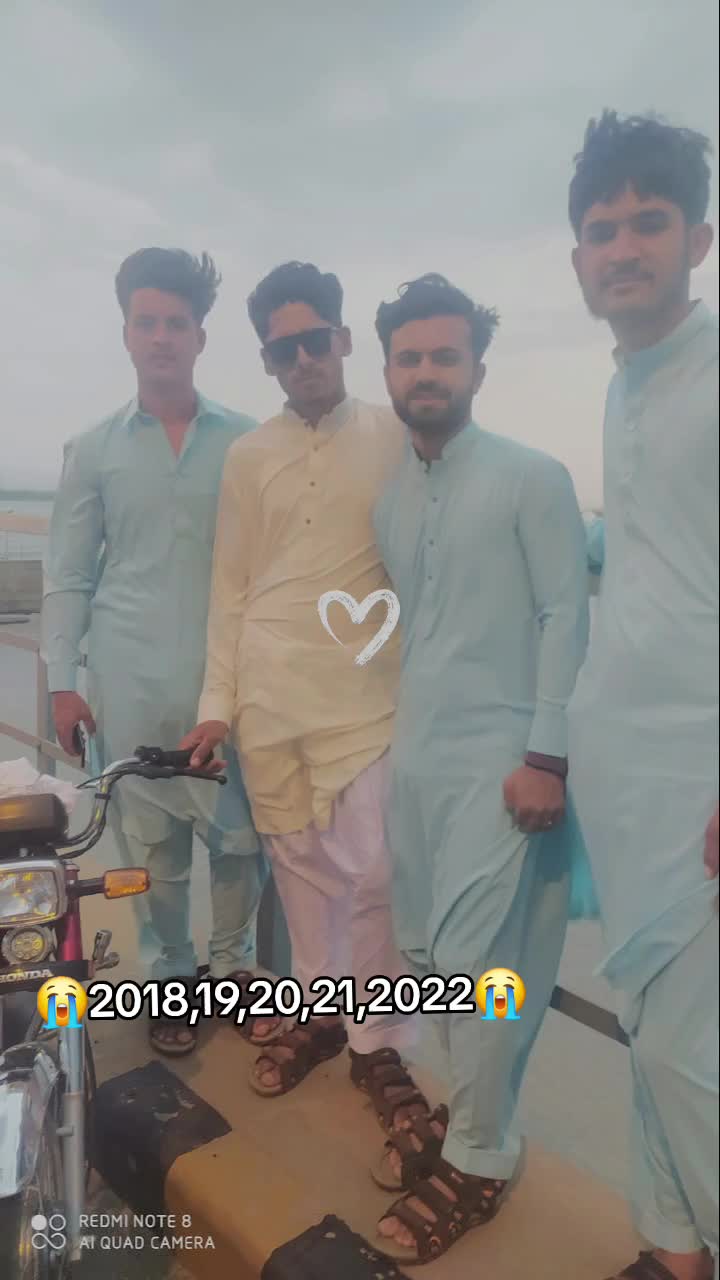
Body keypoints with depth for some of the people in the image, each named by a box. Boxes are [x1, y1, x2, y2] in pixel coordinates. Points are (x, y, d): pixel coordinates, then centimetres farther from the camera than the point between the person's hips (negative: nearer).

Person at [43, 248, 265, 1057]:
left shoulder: (245, 442, 4)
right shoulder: (93, 450, 6)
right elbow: (67, 577, 6)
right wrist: (62, 680, 1)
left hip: (229, 677, 0)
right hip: (129, 683, 1)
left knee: (241, 835, 6)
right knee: (150, 842, 9)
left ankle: (232, 967, 30)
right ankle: (170, 978, 30)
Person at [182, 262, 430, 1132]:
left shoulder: (396, 438, 2)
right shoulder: (247, 456, 8)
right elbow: (229, 588, 8)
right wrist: (216, 700, 4)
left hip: (363, 691, -2)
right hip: (268, 693, 3)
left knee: (371, 874, -2)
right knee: (299, 864, 12)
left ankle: (378, 1044, 18)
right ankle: (318, 1011, 32)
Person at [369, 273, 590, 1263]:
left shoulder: (532, 478, -6)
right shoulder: (390, 499, 13)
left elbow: (567, 616, -10)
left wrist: (547, 755, -15)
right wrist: (402, 734, 15)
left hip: (501, 758, -6)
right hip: (414, 755, 7)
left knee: (475, 961, -4)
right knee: (428, 953, 14)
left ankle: (481, 1159, 17)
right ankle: (472, 1109, 34)